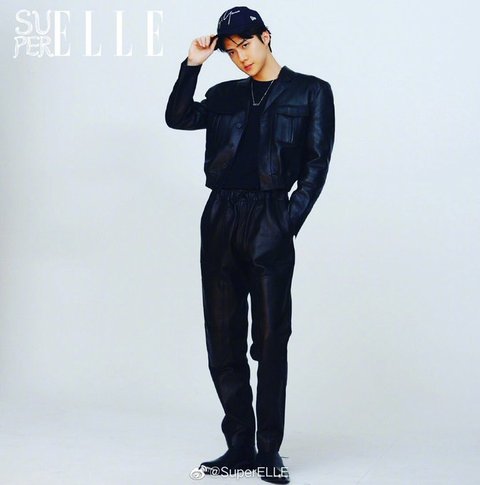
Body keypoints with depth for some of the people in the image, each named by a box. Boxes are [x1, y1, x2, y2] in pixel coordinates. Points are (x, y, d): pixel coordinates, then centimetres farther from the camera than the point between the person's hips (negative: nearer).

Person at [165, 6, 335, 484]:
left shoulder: (310, 91, 7)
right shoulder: (226, 95, 18)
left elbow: (316, 166, 1)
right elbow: (178, 118, 4)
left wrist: (289, 222, -8)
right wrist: (193, 64, 0)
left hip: (269, 220, -4)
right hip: (220, 218, 4)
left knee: (270, 340, -3)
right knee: (223, 340, 4)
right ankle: (239, 446, 13)